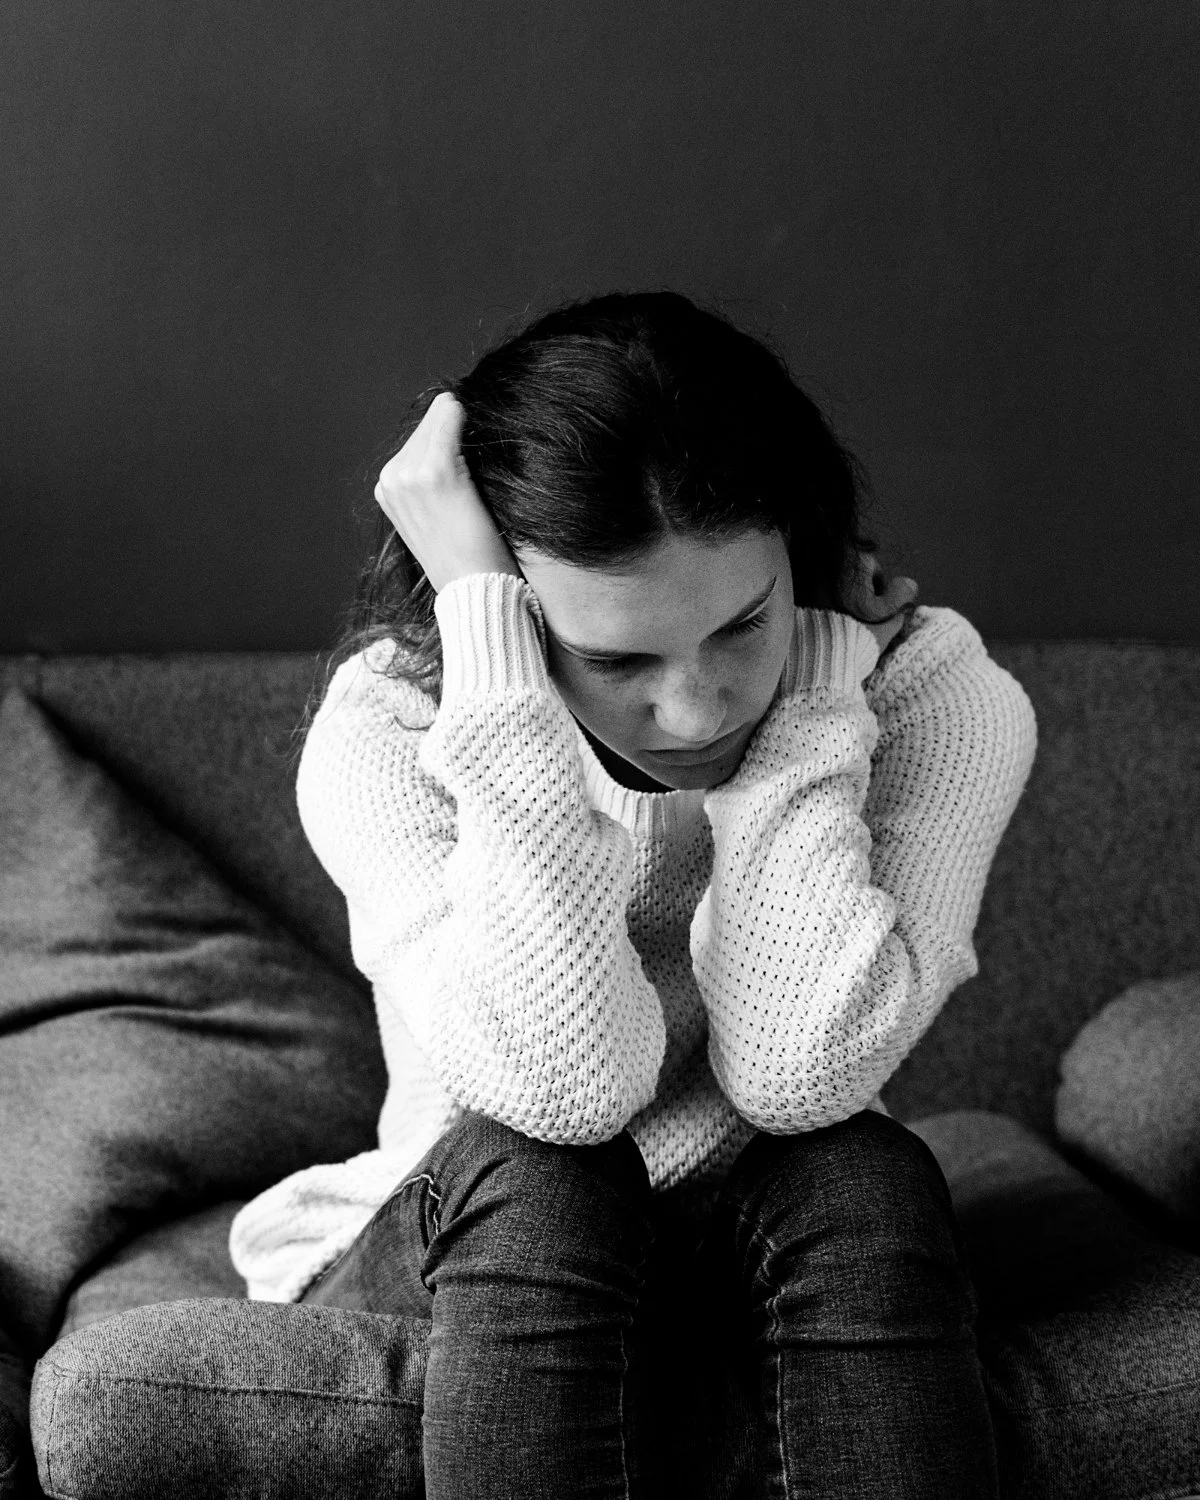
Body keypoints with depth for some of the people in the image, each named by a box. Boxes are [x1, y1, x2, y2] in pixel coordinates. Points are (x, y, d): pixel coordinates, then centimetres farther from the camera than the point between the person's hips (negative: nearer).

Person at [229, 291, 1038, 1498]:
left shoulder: (936, 697, -15)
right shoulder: (386, 732, -19)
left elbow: (799, 1075, -30)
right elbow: (566, 1086, -36)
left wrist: (808, 672, -26)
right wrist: (486, 626, -35)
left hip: (779, 1283, 1)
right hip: (460, 1274, 0)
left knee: (863, 1177, -31)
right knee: (533, 1175, -33)